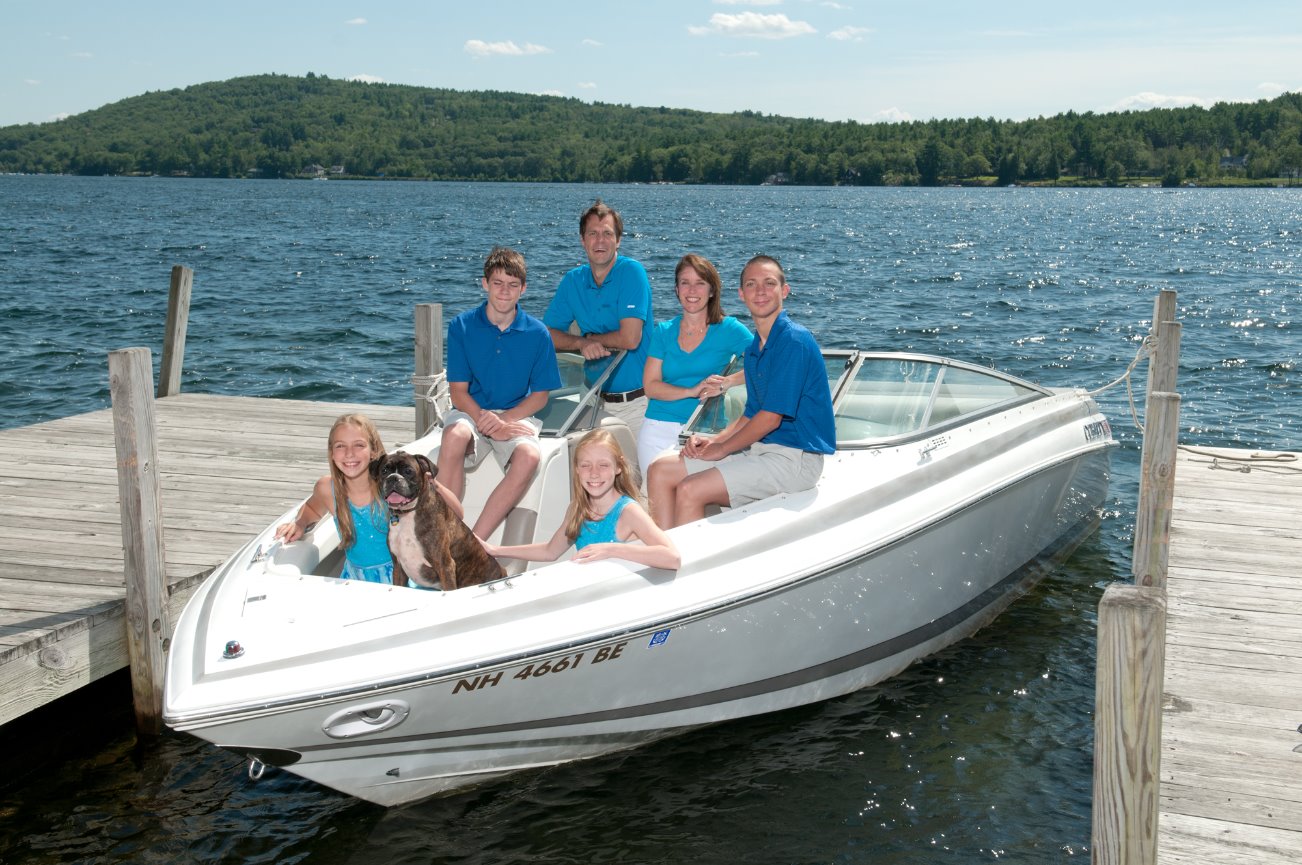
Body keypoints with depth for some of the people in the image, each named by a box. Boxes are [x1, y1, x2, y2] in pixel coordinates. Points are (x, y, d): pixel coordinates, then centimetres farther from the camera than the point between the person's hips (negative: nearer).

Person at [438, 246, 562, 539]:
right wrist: (488, 423, -20)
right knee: (455, 435, -36)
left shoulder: (537, 333, 0)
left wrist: (504, 419, -15)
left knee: (529, 455, -33)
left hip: (517, 415, 0)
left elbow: (540, 395, 3)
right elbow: (458, 392, -3)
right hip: (471, 411, 0)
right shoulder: (462, 326, -1)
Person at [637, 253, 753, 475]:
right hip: (658, 429, 3)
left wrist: (727, 382, -21)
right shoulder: (663, 332, 10)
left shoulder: (728, 329, 3)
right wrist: (692, 391, -14)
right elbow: (650, 386, 1)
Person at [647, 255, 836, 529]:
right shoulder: (754, 346, 14)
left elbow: (771, 418, -17)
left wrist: (721, 448, -6)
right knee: (660, 470, 3)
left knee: (690, 490, -23)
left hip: (795, 457, -9)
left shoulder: (794, 340, -15)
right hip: (759, 447, 9)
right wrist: (713, 441, 3)